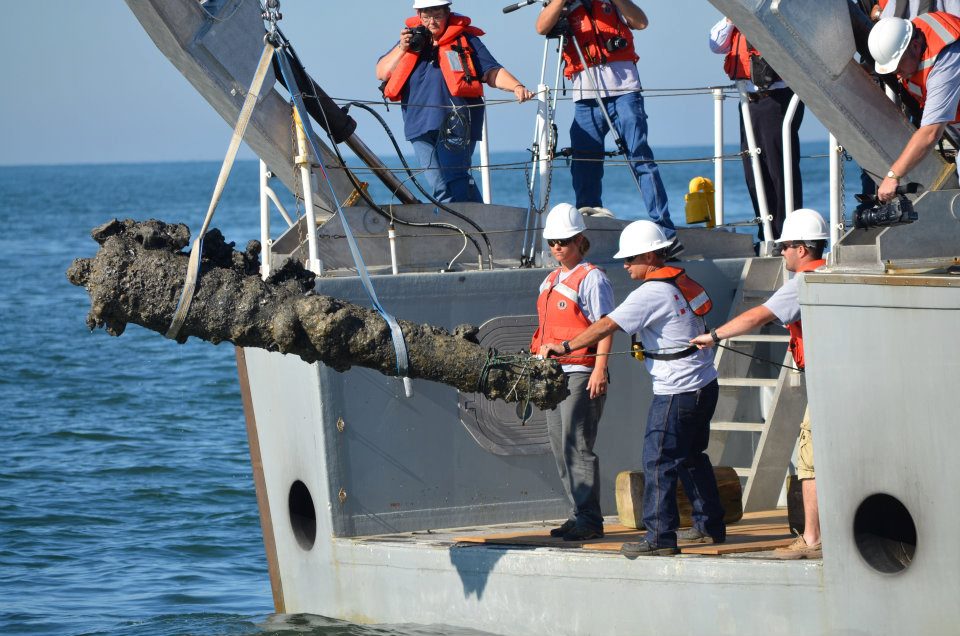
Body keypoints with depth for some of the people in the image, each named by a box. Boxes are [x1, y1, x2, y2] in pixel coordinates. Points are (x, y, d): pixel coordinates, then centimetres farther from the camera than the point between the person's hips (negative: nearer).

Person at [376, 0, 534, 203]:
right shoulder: (410, 38, 20)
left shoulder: (465, 40, 10)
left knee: (455, 180, -19)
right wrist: (403, 49, 3)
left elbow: (492, 72, 7)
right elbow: (382, 73, 16)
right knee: (439, 187, -2)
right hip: (421, 124, 4)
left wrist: (516, 87, -10)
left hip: (456, 125, -4)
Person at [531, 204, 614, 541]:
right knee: (560, 447, 8)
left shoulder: (591, 278, -7)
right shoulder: (552, 280, 18)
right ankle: (578, 515, 13)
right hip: (553, 374, 9)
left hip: (581, 373, -9)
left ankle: (589, 519, -9)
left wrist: (600, 369, -22)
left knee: (577, 446, -11)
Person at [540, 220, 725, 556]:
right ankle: (710, 525, 28)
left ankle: (660, 536, -6)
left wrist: (565, 347, -11)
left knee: (659, 461, -5)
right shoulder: (682, 282, 10)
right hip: (705, 385, 9)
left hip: (676, 391, -9)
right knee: (691, 457, 21)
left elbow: (606, 327, -17)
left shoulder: (651, 294, -17)